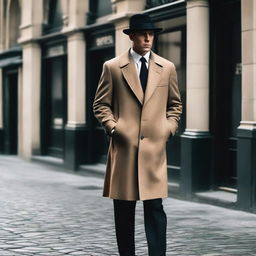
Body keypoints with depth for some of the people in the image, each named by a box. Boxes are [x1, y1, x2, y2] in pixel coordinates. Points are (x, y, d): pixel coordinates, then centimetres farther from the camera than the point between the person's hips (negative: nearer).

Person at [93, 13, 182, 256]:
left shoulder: (167, 68, 10)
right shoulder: (112, 67, 3)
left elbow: (174, 104, 19)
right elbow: (100, 105, 7)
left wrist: (168, 128, 4)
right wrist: (114, 128, -6)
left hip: (155, 147, 1)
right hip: (123, 147, 0)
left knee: (154, 207, -6)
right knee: (123, 210, 6)